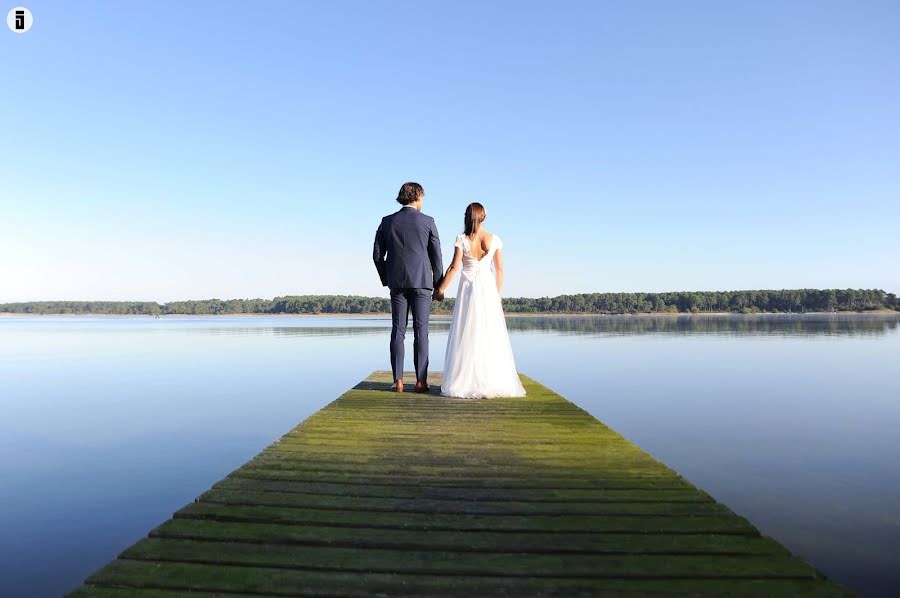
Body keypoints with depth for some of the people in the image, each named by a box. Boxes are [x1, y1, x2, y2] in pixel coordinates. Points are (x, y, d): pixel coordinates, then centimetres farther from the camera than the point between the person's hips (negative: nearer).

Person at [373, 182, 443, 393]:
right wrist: (438, 285, 8)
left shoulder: (387, 222, 5)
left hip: (397, 283, 2)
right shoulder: (427, 221, 0)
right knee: (421, 332, 1)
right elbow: (436, 256, 0)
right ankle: (421, 381, 2)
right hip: (422, 283, -2)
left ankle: (398, 381, 3)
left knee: (398, 331, 4)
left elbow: (377, 255, 5)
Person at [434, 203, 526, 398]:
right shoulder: (495, 240, 0)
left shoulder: (462, 239, -6)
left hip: (468, 288, -2)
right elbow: (499, 269, 5)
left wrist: (440, 289, 0)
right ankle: (493, 382, 9)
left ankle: (467, 383, 3)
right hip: (488, 288, 2)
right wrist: (498, 294, 14)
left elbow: (454, 267, -8)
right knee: (491, 337, 6)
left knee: (467, 337, 3)